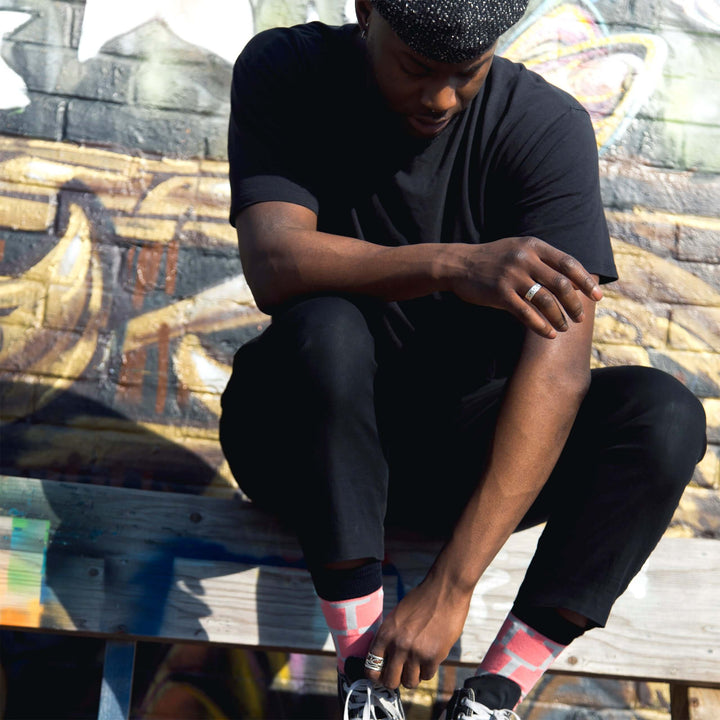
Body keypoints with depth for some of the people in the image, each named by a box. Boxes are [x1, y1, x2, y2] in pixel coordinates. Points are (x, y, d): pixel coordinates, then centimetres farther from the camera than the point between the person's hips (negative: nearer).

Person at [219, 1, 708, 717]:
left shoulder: (547, 126, -14)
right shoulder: (285, 75, -11)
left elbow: (557, 370, -24)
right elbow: (273, 265, -26)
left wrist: (452, 583, -32)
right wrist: (452, 266, -44)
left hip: (467, 452, 1)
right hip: (306, 438, -1)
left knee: (665, 415, -23)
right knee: (324, 330, -34)